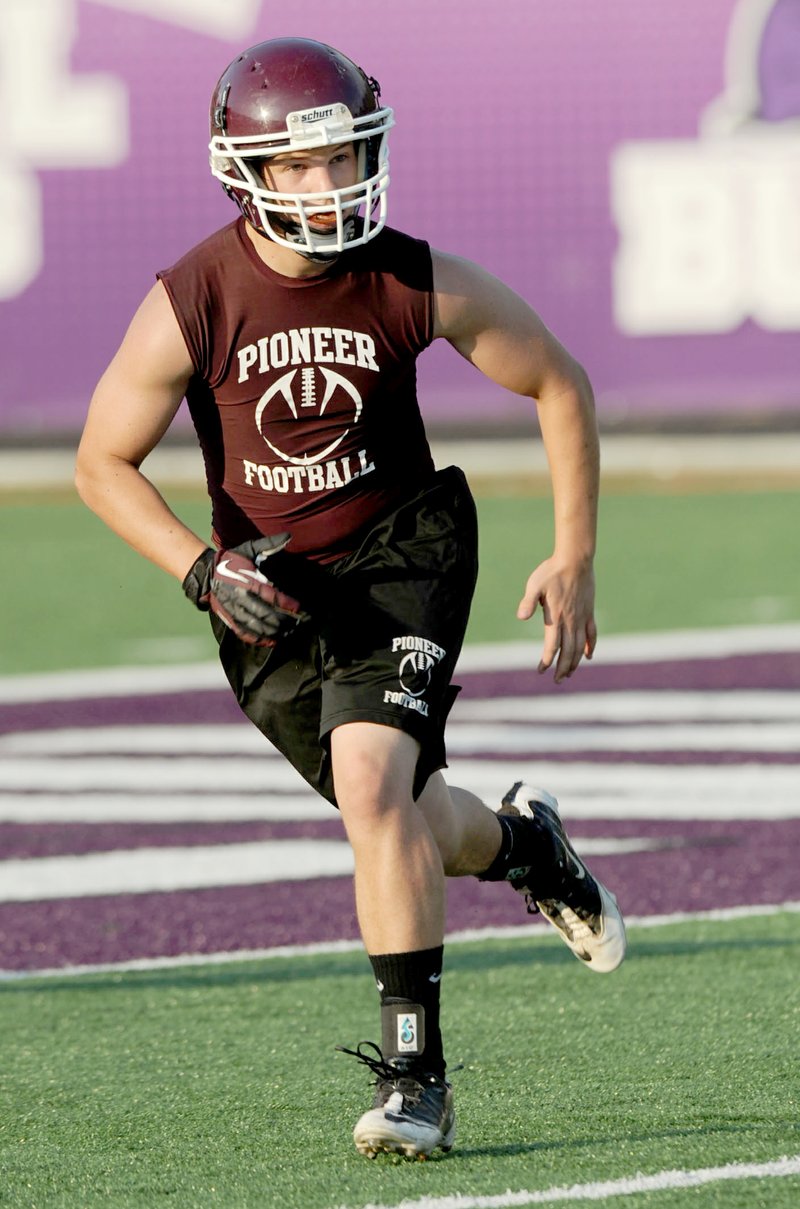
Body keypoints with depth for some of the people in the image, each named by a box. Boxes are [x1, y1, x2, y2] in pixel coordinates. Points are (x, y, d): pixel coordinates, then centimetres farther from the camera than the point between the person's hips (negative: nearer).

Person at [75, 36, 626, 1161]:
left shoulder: (420, 286, -16)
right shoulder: (189, 306, -17)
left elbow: (560, 384, -1)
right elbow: (103, 463, -6)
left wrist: (575, 558, -4)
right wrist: (201, 571, -21)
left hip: (400, 550, -2)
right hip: (272, 589, 2)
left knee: (373, 783, -23)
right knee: (400, 819, 9)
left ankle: (415, 1071, -17)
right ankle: (522, 842, 46)